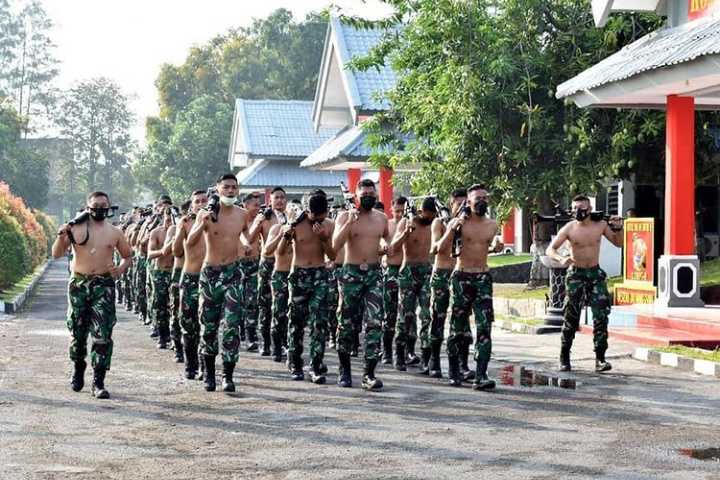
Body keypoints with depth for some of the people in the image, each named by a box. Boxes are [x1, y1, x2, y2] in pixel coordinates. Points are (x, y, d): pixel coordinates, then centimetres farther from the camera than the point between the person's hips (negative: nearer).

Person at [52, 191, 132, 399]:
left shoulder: (115, 233, 7)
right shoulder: (75, 228, 3)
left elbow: (128, 256, 17)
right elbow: (56, 254, 2)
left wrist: (121, 268, -4)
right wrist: (61, 237, -17)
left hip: (104, 285, 0)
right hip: (78, 284, 0)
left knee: (103, 335, -9)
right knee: (77, 333, 8)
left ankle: (98, 382, -7)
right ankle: (78, 369, 33)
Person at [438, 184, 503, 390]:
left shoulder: (492, 225, 9)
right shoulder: (458, 222, -2)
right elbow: (441, 248, -11)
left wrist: (495, 247, 5)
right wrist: (453, 229, -24)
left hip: (483, 278, 2)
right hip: (461, 277, -2)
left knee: (484, 328, -9)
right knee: (458, 328, 5)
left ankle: (480, 376, -12)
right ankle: (453, 372, 21)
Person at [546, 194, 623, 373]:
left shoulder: (600, 225, -1)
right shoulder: (569, 228, -7)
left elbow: (618, 243, 11)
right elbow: (550, 250, -9)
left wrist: (618, 228, -9)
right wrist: (561, 259, -29)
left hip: (596, 274, 2)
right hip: (576, 274, -2)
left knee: (601, 316, -9)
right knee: (571, 318, -1)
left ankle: (600, 358, -5)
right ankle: (564, 358, 13)